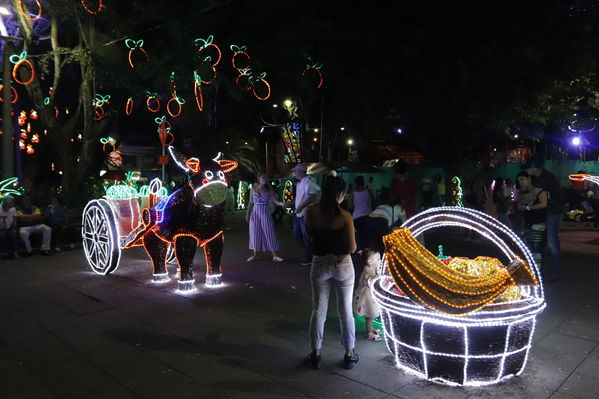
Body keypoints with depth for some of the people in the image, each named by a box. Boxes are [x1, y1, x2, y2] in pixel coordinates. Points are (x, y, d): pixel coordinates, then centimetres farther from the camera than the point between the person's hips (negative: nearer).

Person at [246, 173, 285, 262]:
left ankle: (275, 256, -1)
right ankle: (255, 254, 17)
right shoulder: (253, 189, 4)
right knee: (255, 233, 6)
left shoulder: (269, 189, 1)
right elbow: (251, 203, 5)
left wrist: (281, 203, -27)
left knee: (270, 233, -3)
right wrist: (248, 214, -2)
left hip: (266, 213, -1)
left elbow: (274, 200, -7)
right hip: (255, 213, 1)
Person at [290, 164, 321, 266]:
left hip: (306, 214, -10)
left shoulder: (308, 182, -16)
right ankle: (309, 250, 31)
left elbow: (313, 197, -25)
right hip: (299, 214, 10)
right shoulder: (299, 184, 15)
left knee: (307, 236, -1)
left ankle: (309, 259, 10)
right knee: (297, 234, 16)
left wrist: (301, 207, -28)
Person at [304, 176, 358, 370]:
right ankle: (349, 354, 27)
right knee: (345, 311, 13)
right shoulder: (344, 216, -17)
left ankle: (316, 354, 25)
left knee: (318, 311, 15)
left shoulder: (311, 212, -9)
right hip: (342, 265, -2)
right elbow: (352, 248, -14)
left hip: (320, 265, 2)